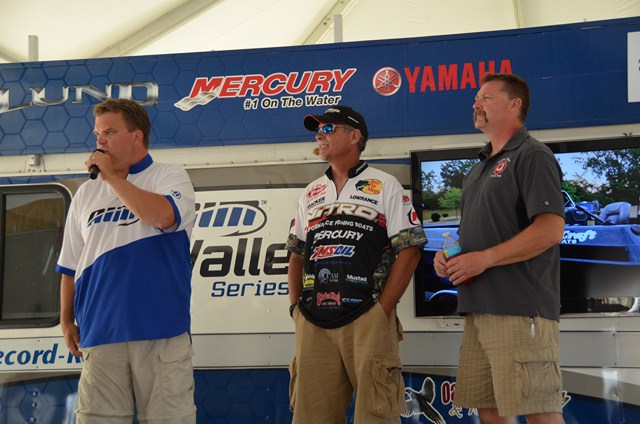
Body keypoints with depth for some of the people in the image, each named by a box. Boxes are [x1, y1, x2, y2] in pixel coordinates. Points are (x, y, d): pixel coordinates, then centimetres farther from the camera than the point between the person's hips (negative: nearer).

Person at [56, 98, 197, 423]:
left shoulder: (170, 177, 4)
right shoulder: (86, 193, 18)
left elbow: (164, 216, -19)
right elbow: (70, 266, 20)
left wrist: (112, 176, -9)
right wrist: (66, 321, 15)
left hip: (160, 331, -4)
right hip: (99, 334, 4)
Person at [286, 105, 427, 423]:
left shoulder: (385, 186, 4)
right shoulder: (311, 193, 20)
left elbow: (408, 250, -3)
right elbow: (297, 254, 22)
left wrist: (383, 311, -10)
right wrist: (296, 305, 8)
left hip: (367, 319, -5)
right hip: (313, 324, 5)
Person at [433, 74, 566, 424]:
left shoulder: (532, 156, -6)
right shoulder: (478, 169, 21)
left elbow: (551, 229, -17)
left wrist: (484, 258, -19)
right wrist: (447, 254, 7)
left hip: (520, 309, -9)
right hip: (477, 309, 9)